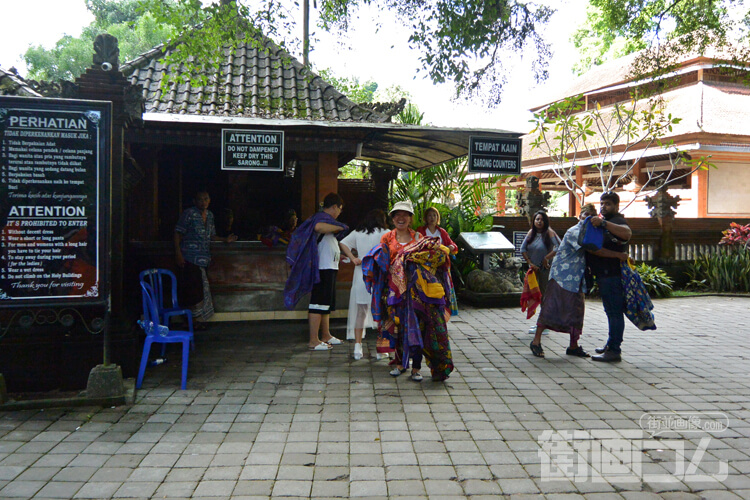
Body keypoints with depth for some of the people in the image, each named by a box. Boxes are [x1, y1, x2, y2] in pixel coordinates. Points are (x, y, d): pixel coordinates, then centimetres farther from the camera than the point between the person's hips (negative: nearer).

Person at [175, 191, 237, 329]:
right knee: (193, 289, -4)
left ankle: (197, 319, 19)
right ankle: (192, 320, 5)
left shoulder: (210, 215, 12)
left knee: (201, 289, 9)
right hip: (189, 257, -7)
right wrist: (178, 254, -17)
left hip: (203, 258, 7)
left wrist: (225, 239, 5)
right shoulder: (189, 214, -8)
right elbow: (178, 233, -10)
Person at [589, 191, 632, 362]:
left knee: (614, 312, -8)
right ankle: (611, 344, 29)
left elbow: (627, 233, -36)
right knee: (611, 311, 18)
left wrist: (603, 223, -41)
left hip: (612, 275, -11)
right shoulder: (605, 222, 22)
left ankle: (614, 350, -7)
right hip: (604, 274, 11)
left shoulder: (617, 221, -11)